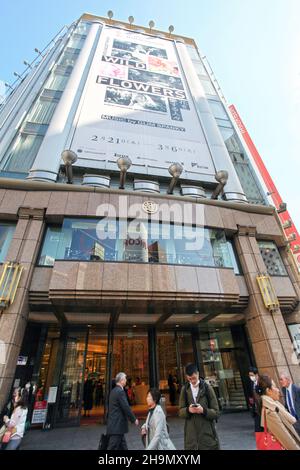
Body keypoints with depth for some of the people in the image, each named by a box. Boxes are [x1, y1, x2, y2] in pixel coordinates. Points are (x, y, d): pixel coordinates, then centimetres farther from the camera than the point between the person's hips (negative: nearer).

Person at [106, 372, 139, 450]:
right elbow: (126, 408, -19)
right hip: (117, 426, -10)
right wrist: (134, 419, -6)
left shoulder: (114, 391, 11)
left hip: (115, 425, 10)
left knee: (123, 447, 16)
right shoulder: (120, 391, -19)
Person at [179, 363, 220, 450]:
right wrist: (188, 410, -18)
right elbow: (180, 412, 3)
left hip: (207, 432, -1)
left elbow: (216, 412, -4)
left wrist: (203, 410, -22)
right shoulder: (184, 390, 0)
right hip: (191, 435, 2)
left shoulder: (207, 388, -7)